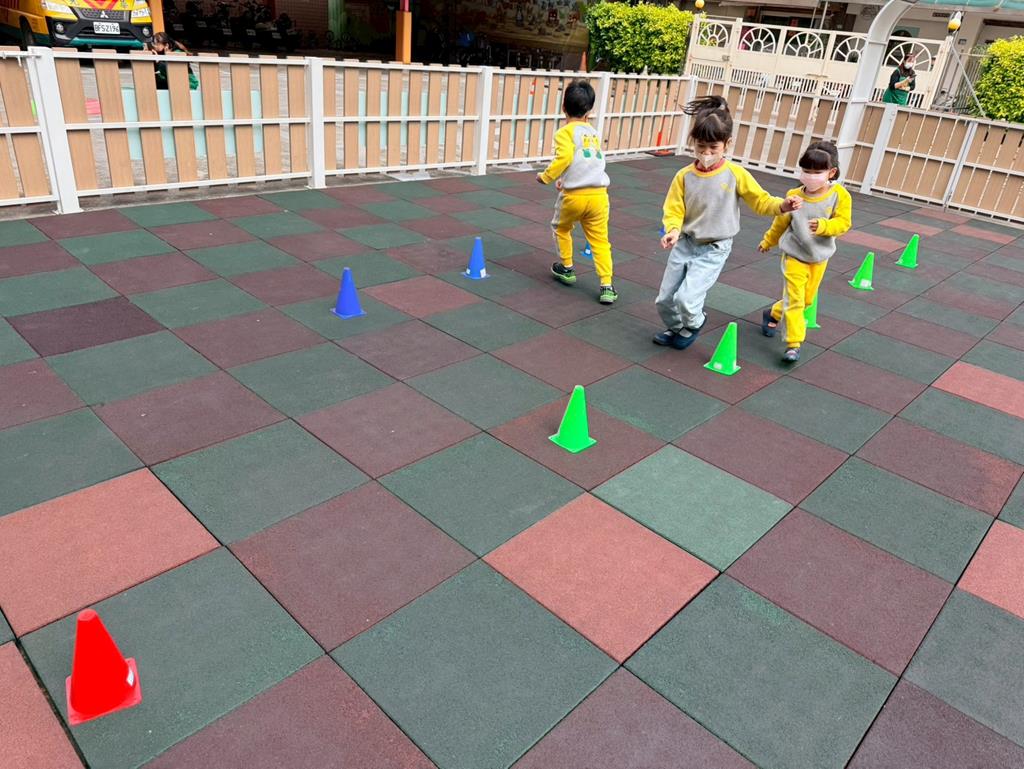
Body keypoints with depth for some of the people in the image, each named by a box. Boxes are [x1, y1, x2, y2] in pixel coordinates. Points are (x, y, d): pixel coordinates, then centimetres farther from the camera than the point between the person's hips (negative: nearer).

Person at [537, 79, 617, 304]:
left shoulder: (565, 132, -2)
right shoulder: (594, 132, 18)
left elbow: (564, 158, -17)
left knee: (562, 228, 25)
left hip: (574, 195, -4)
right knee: (600, 240, 6)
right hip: (599, 194, 4)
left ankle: (567, 269, 35)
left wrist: (546, 176, -3)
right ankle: (607, 287, -2)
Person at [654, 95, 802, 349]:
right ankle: (676, 328, 41)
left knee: (687, 298, -18)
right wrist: (673, 231, -24)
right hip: (684, 244, 4)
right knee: (664, 300, 10)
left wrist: (782, 206, -21)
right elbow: (674, 210, -4)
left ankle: (694, 325, 17)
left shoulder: (736, 174, -10)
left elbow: (760, 201, -2)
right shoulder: (685, 176, -6)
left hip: (714, 250, -3)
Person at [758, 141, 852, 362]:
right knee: (794, 299, -7)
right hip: (794, 255, -2)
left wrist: (823, 226, -32)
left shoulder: (839, 196, -11)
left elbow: (843, 223, -12)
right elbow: (781, 221, 5)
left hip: (820, 257, 2)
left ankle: (774, 314, 40)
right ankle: (794, 344, -2)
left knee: (807, 298, 15)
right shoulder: (795, 196, -11)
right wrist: (768, 241, 19)